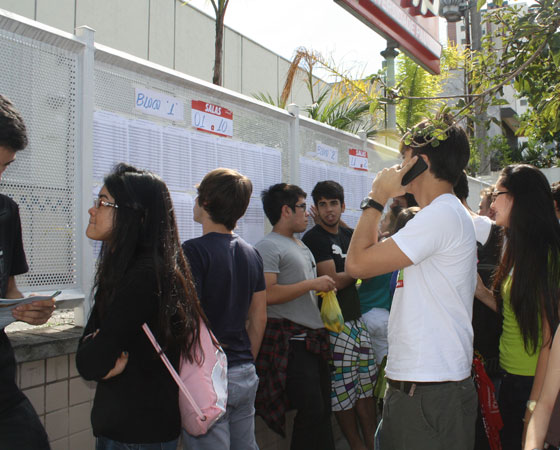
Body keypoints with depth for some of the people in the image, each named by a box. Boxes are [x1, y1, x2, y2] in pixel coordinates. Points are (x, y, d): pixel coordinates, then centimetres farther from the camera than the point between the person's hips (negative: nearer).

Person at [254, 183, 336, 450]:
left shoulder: (302, 247, 22)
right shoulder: (268, 247, -9)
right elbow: (267, 295, -21)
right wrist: (312, 284, -16)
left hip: (314, 337, 9)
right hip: (290, 341, -9)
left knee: (323, 408, 10)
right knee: (311, 411, -11)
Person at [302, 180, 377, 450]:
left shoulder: (349, 236, 15)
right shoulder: (314, 238, -8)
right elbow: (333, 282, -14)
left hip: (356, 320, 7)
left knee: (366, 387, 11)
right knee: (343, 392, 2)